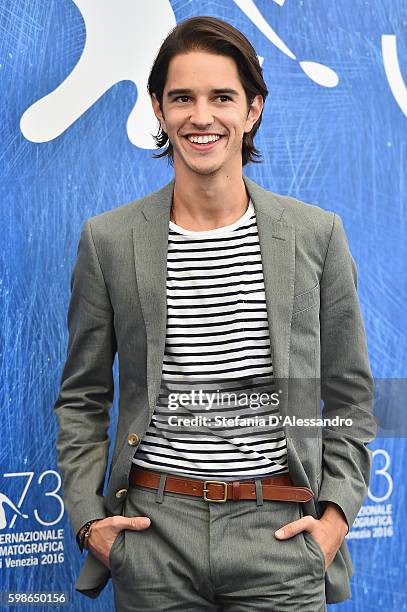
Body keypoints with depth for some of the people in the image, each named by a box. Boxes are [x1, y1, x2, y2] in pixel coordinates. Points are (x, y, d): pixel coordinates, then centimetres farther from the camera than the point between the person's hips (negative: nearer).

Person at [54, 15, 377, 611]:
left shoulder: (318, 234, 0)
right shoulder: (108, 240, 0)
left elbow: (349, 397, 7)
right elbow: (82, 399, 8)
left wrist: (336, 514, -2)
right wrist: (88, 516, -1)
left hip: (280, 535, 0)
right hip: (153, 535, 0)